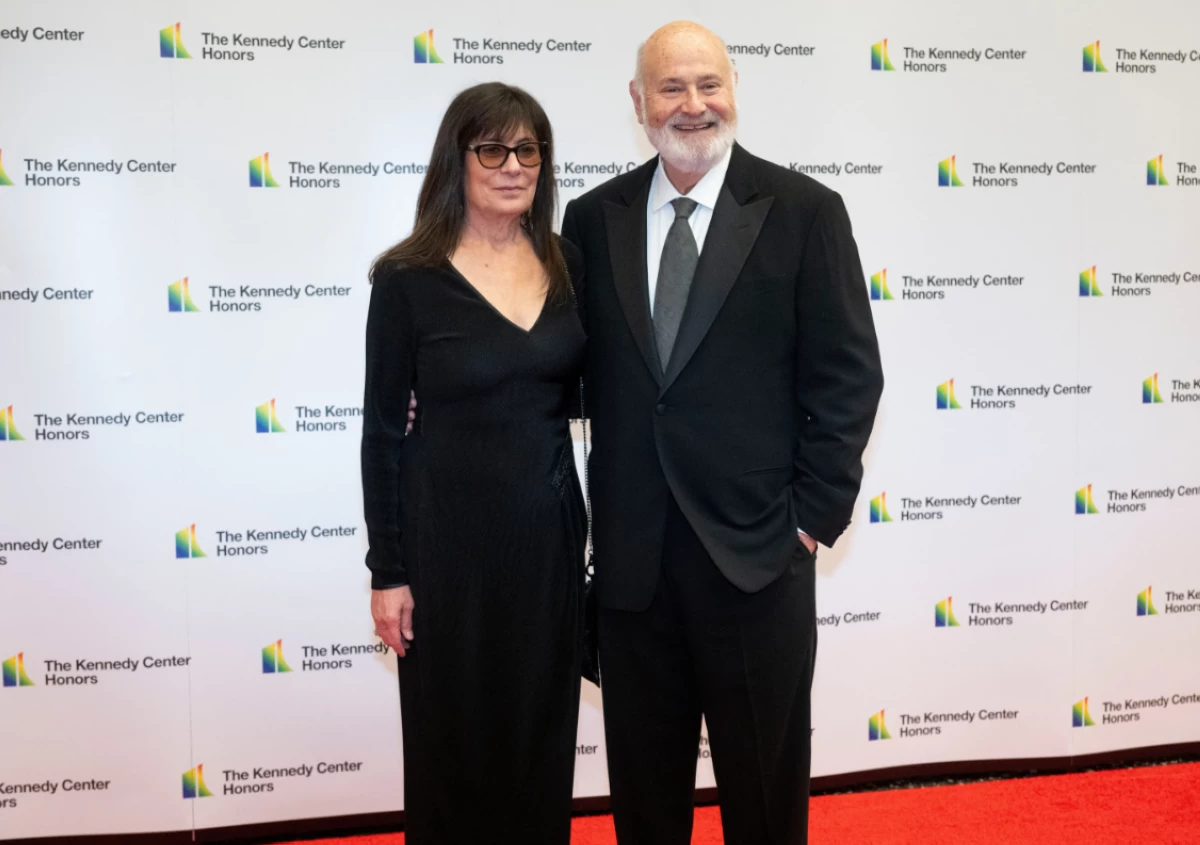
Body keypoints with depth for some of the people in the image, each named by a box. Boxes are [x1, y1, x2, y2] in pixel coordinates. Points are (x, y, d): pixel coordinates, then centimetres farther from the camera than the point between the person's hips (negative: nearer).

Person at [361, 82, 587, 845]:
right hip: (451, 538, -4)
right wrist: (388, 572, -8)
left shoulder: (566, 266, 3)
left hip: (550, 531, 4)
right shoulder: (409, 279, -9)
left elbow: (588, 396, 11)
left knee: (542, 733, 15)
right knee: (454, 738, 10)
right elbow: (383, 432, -7)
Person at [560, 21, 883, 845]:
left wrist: (814, 515, -8)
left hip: (757, 552, -2)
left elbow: (849, 375, -4)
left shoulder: (805, 211, -3)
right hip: (631, 555, 3)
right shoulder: (593, 219, 5)